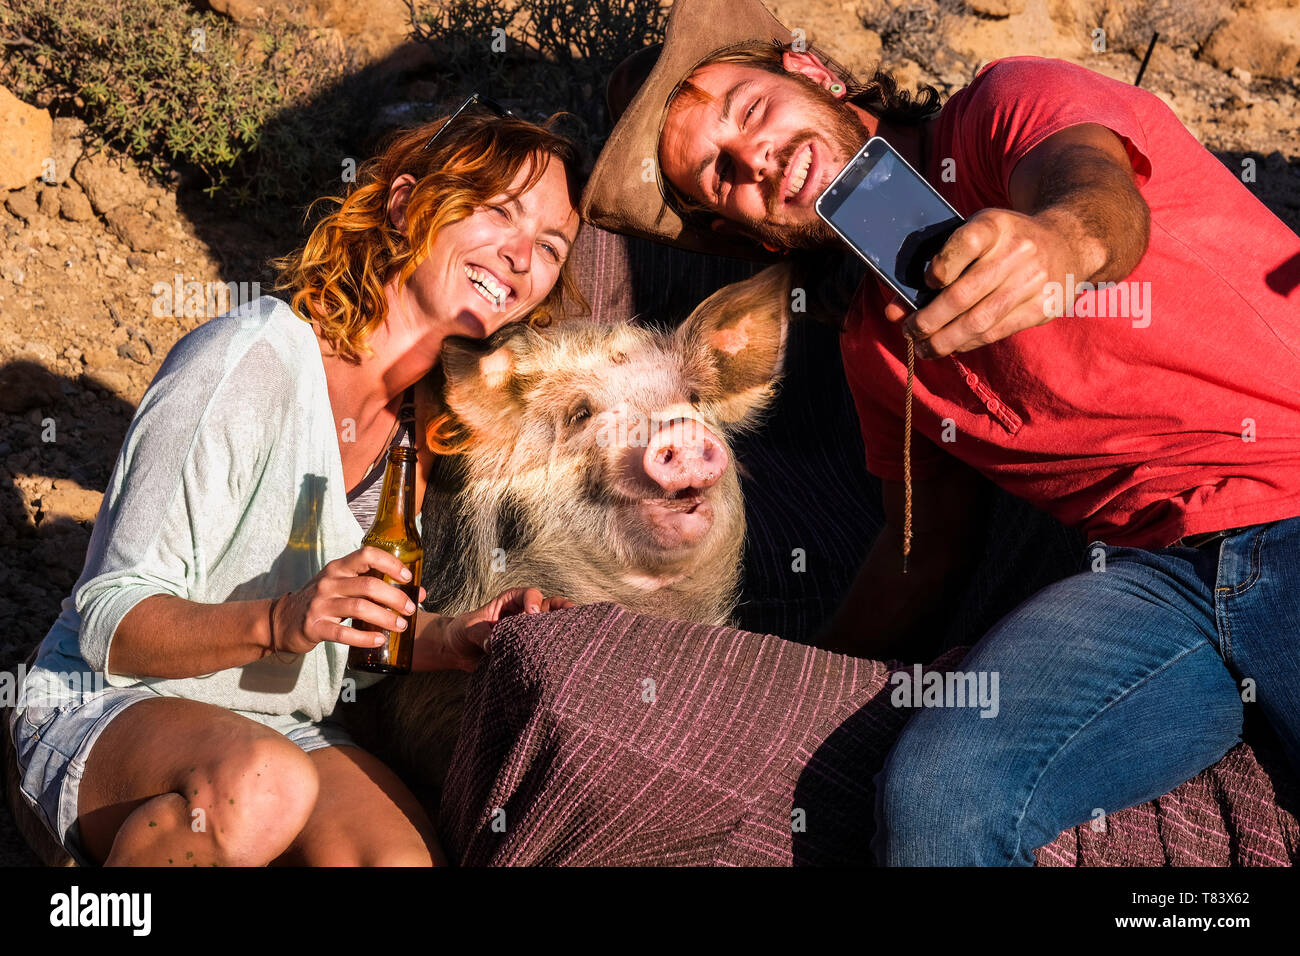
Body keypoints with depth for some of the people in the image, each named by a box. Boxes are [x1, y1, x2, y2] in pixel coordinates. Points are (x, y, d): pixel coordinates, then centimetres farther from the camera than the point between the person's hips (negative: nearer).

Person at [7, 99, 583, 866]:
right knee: (262, 786, -37)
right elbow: (109, 624, -18)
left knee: (408, 854, -27)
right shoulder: (248, 363, -18)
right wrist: (280, 622, -35)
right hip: (109, 714, -4)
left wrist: (456, 640, -10)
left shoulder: (439, 420, 3)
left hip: (285, 729, 5)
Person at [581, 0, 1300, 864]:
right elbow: (930, 546, 23)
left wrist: (1063, 235, -42)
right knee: (934, 799, -24)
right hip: (1156, 573, 4)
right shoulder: (877, 344, 19)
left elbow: (1098, 182, -19)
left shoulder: (1018, 102, 4)